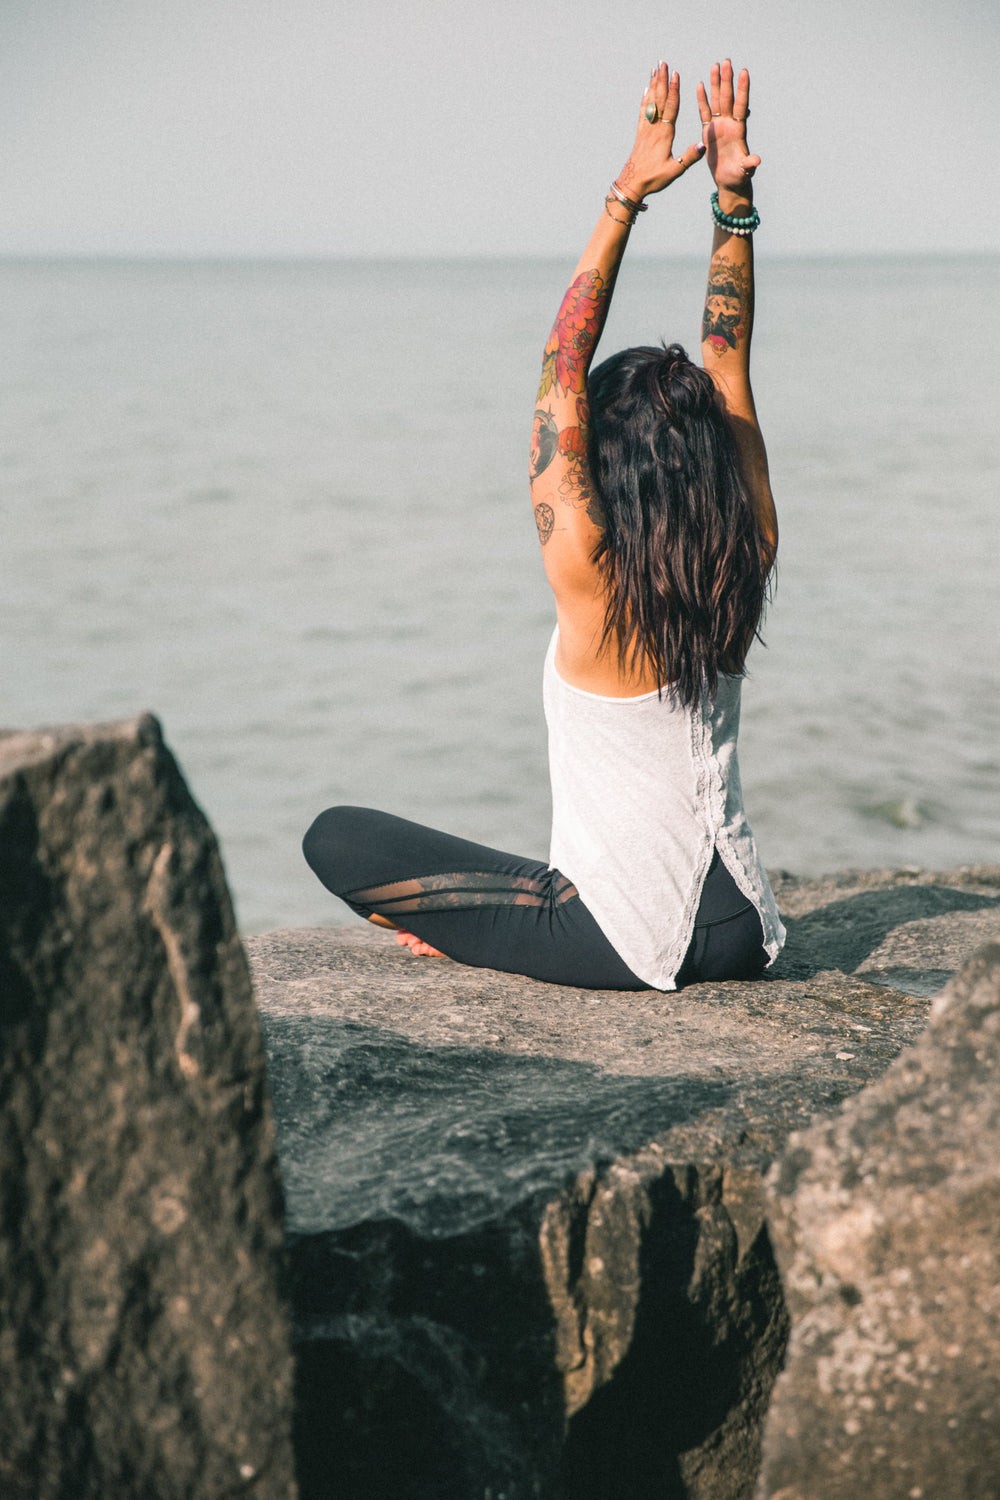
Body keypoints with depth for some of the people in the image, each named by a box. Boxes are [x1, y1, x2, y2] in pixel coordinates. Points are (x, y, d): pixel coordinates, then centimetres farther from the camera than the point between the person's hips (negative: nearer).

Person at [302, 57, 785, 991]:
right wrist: (733, 201, 3)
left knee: (336, 839, 2)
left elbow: (562, 369, -14)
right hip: (740, 941, 6)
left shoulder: (589, 575, -17)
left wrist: (627, 196, -12)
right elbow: (728, 362, 4)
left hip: (629, 944, -6)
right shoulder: (747, 559, -4)